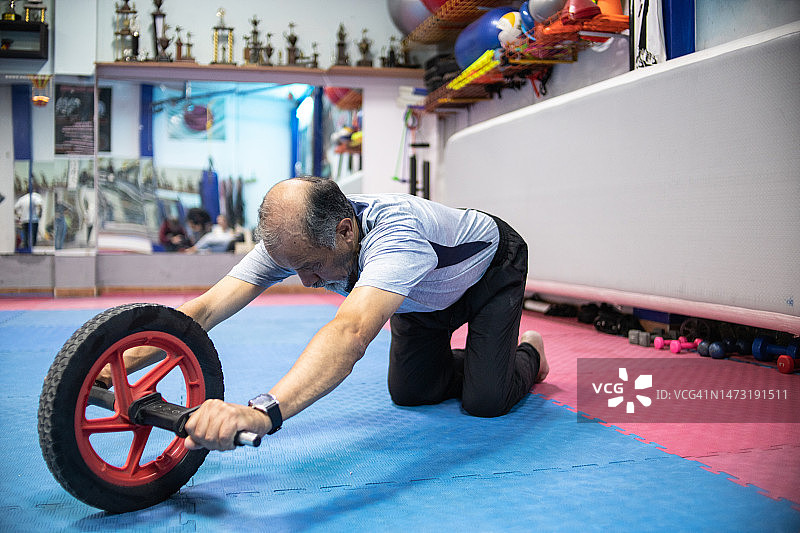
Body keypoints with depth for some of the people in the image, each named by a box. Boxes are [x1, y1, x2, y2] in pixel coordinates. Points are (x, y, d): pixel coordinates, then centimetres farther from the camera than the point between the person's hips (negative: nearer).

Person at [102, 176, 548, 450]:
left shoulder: (395, 232, -50)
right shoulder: (292, 239, -29)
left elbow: (351, 333, -67)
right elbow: (205, 310, -34)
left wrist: (261, 412, -80)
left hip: (491, 265, -6)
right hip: (426, 295, 6)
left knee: (485, 400, -14)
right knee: (410, 391, 1)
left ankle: (527, 353, 22)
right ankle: (477, 361, 33)